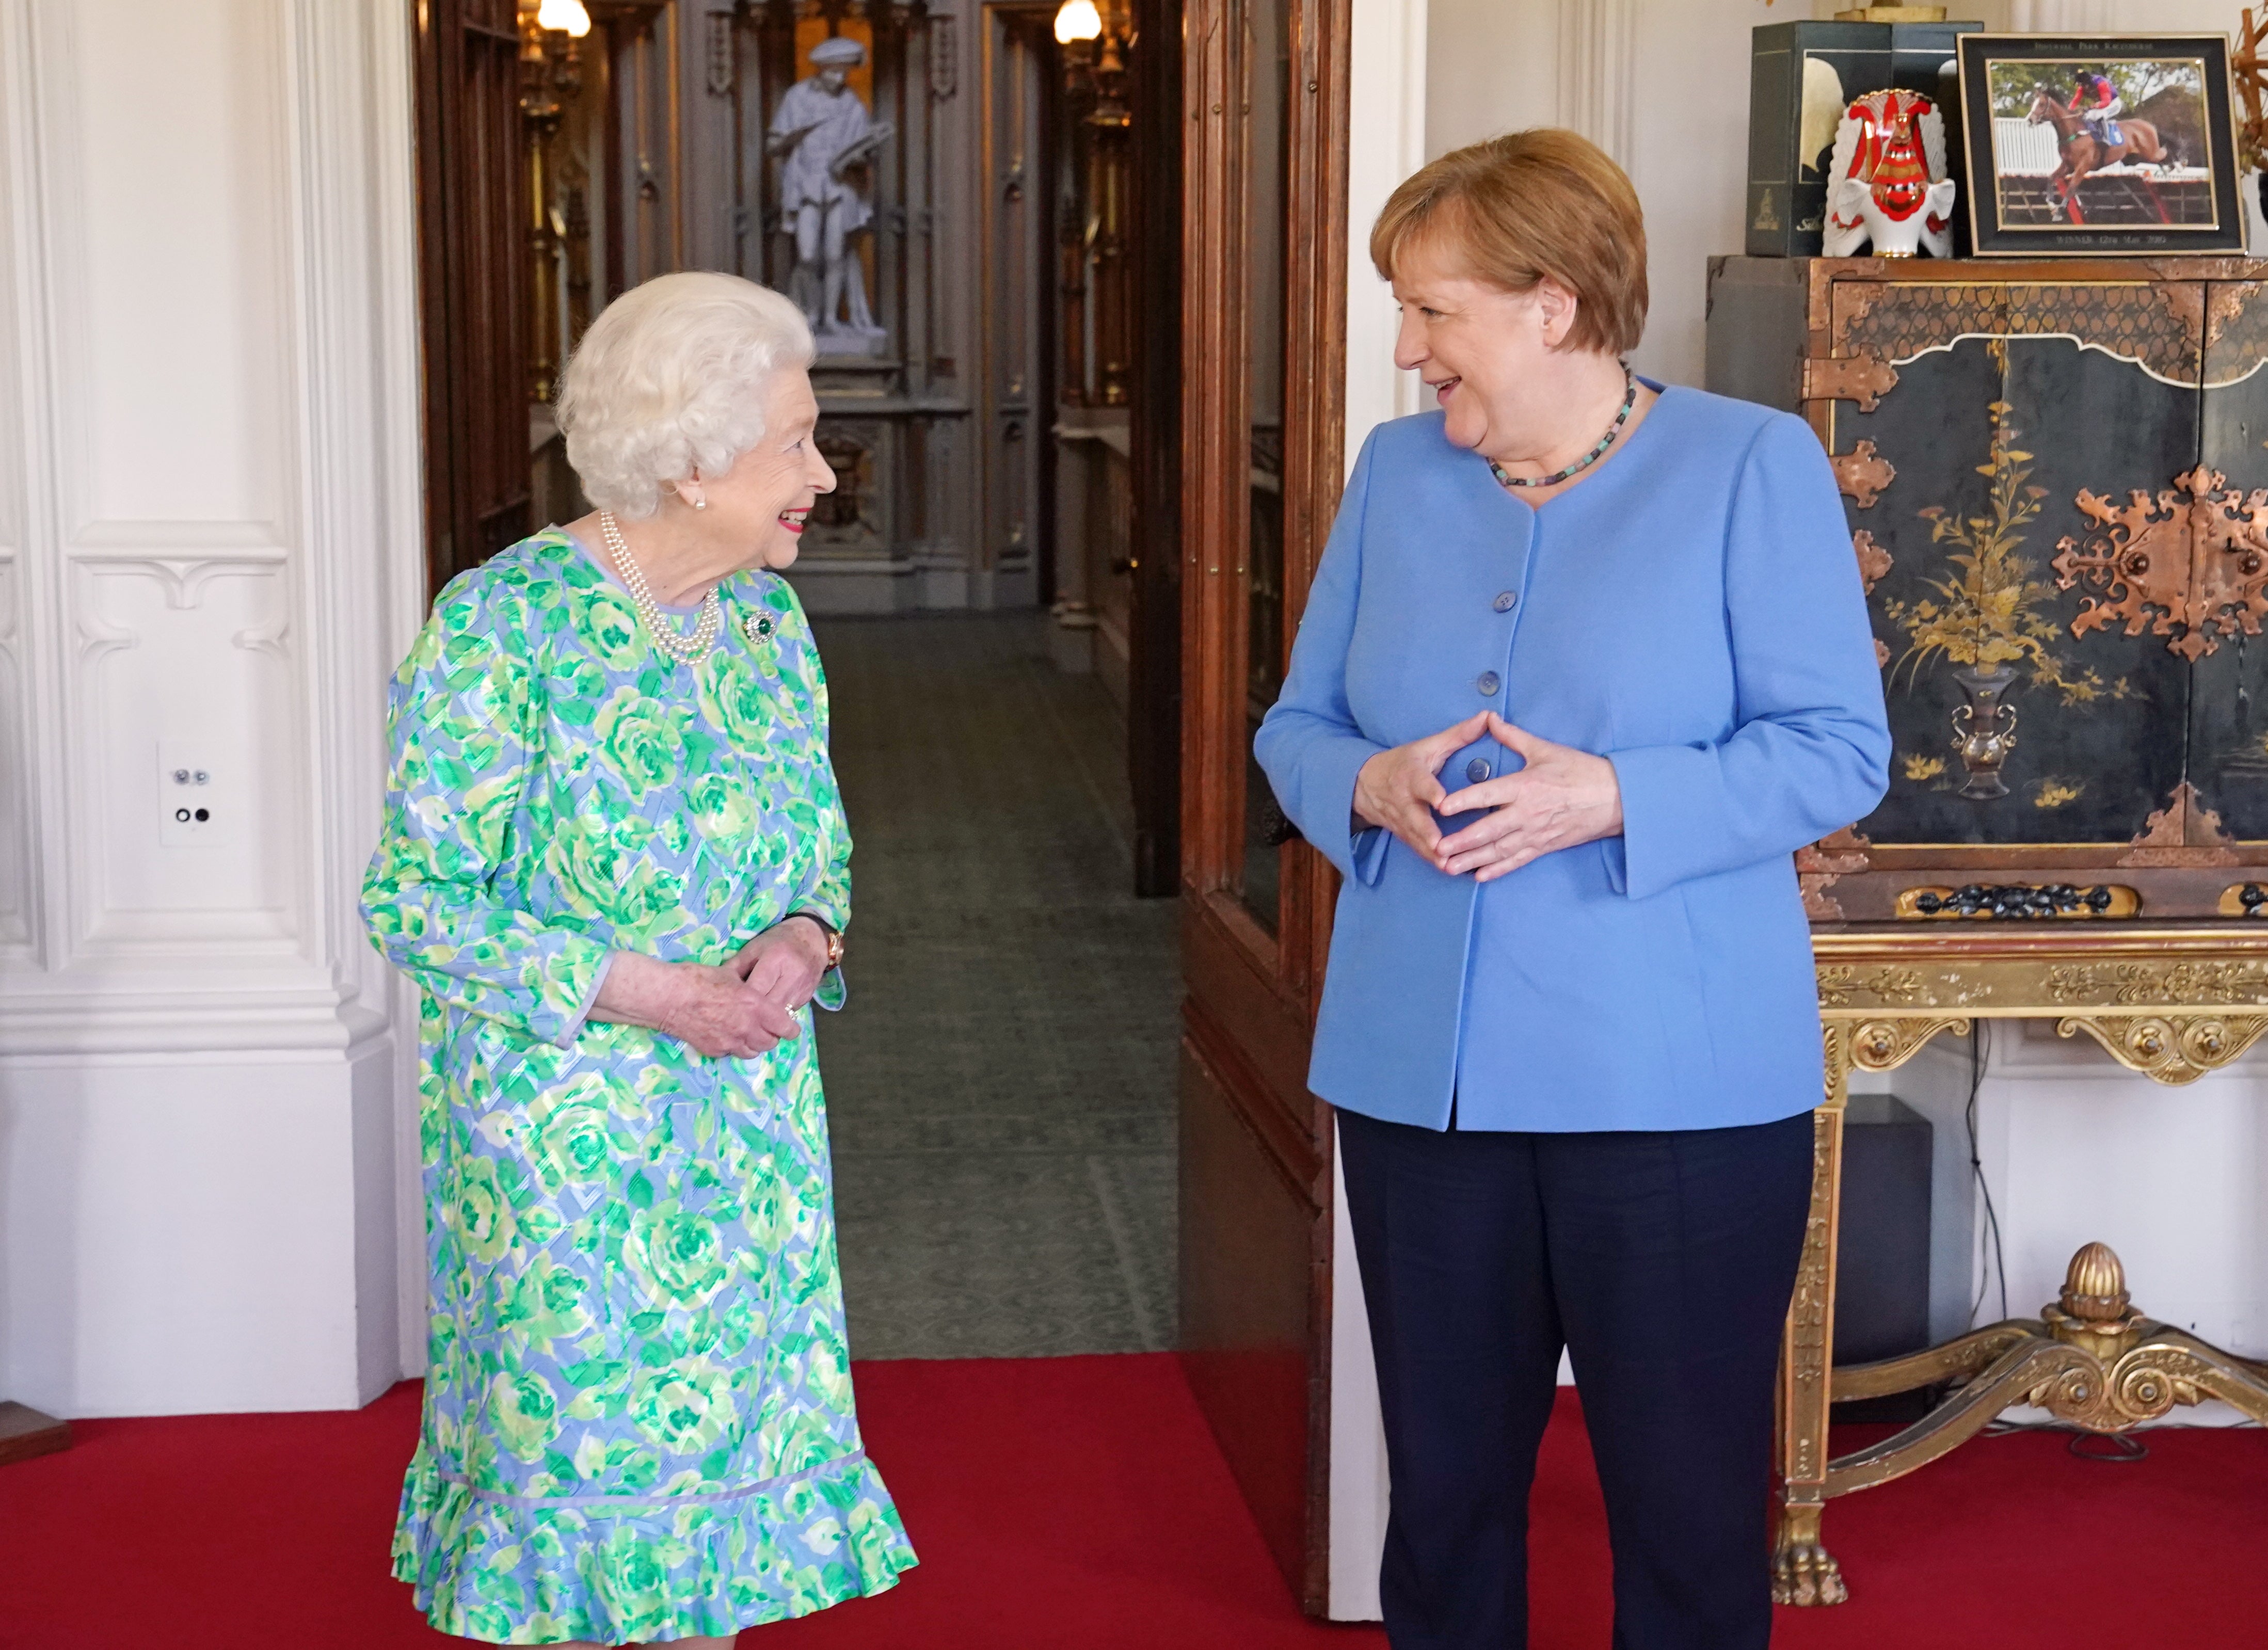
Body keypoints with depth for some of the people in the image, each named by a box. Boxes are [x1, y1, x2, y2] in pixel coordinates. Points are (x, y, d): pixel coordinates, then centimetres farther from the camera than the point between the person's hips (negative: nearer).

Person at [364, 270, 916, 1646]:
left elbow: (826, 849, 14)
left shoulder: (767, 614, 5)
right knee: (581, 1443, 4)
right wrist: (642, 991, -20)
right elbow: (416, 901, -15)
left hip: (751, 1128, 6)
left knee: (729, 1430, 11)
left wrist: (803, 940, -9)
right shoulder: (505, 626, -15)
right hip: (566, 1137, -5)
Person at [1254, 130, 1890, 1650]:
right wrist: (1372, 788, -11)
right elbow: (1297, 725, 12)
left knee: (1691, 1510, 5)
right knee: (1446, 1484, 15)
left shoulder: (1752, 469, -5)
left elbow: (1840, 753, -8)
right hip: (1420, 1071, 4)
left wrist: (1609, 799, -22)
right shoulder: (1397, 474, 8)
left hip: (1679, 1084, -4)